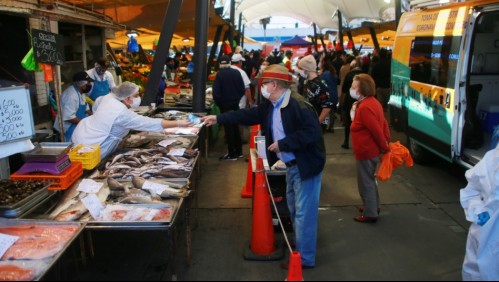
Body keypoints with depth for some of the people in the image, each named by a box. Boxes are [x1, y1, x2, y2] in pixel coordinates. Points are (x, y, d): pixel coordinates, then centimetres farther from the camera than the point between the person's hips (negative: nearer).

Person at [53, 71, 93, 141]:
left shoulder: (81, 92, 5)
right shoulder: (71, 96, -26)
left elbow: (86, 108, 18)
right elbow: (69, 117, -30)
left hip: (78, 122, 10)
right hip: (68, 127, -10)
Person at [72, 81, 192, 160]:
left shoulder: (109, 97, -4)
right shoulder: (122, 113, -29)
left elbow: (96, 105, 18)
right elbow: (150, 123, -30)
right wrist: (178, 123, -29)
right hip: (90, 149, -9)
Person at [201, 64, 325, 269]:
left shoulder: (298, 105, -24)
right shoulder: (271, 105, 6)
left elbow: (312, 132, -30)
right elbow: (248, 115, 12)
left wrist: (283, 144, -25)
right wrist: (218, 119, 11)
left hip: (305, 165, -10)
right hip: (292, 165, 10)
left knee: (304, 212, -1)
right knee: (294, 208, 22)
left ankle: (304, 258, 13)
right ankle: (299, 247, 40)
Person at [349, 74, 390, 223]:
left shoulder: (364, 107, -25)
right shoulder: (372, 102, 8)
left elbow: (376, 130, -25)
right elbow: (383, 123, 12)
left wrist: (385, 148, -14)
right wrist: (386, 141, 11)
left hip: (366, 151, -10)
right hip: (372, 149, 10)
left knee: (365, 182, 2)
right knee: (369, 180, 23)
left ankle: (370, 214, 14)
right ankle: (374, 206, 38)